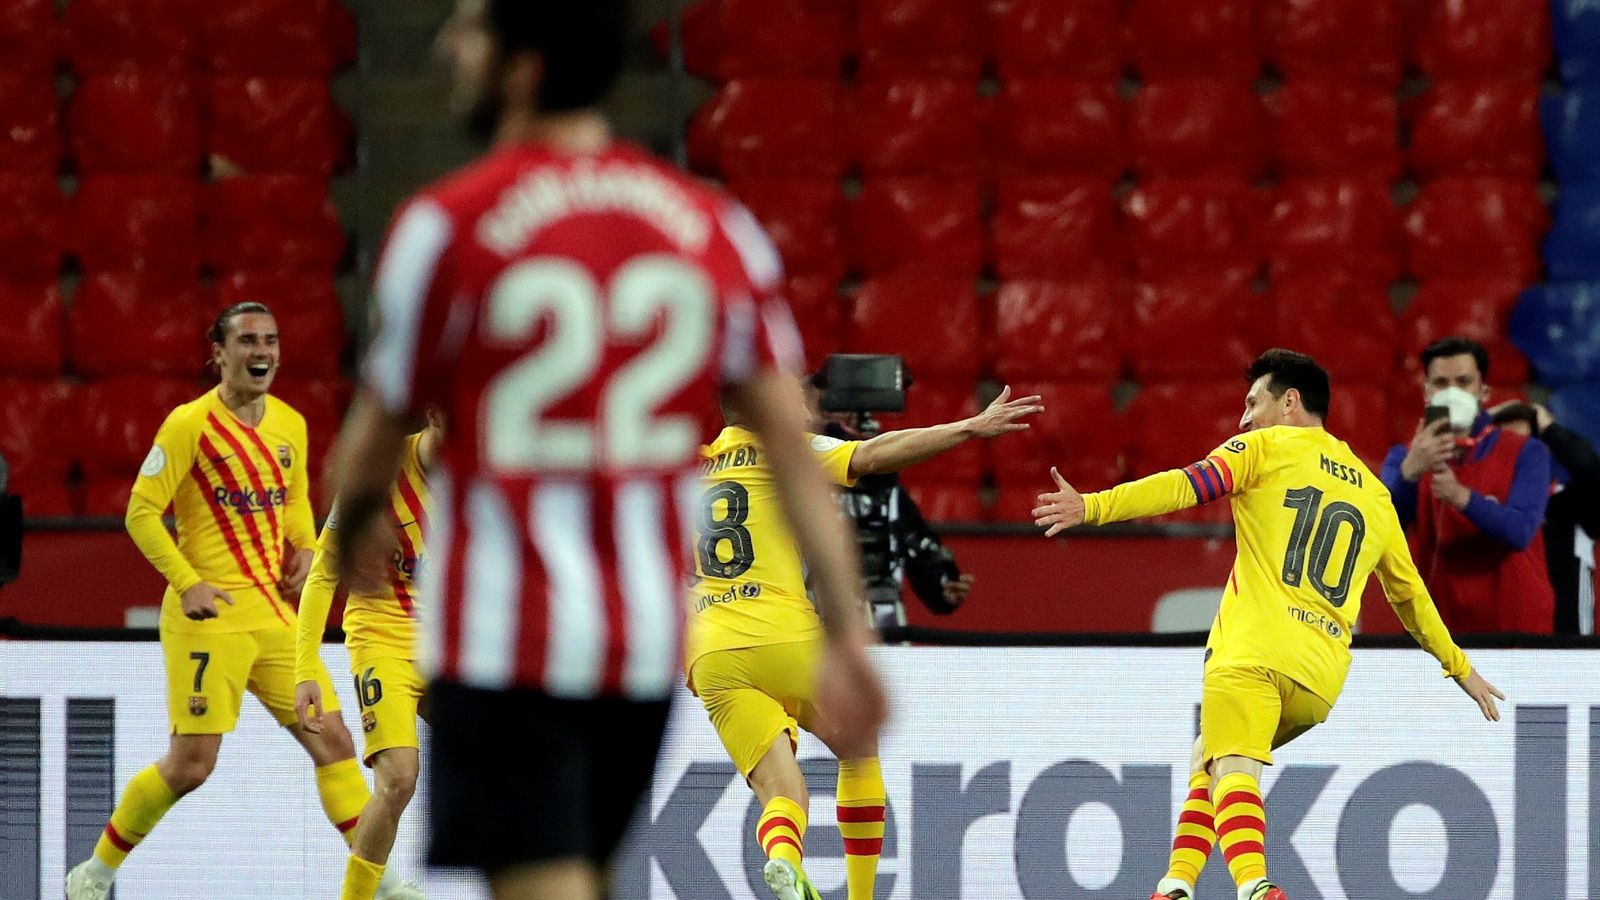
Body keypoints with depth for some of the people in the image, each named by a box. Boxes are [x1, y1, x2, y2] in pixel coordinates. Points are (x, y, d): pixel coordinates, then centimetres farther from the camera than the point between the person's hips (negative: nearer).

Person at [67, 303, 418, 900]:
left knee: (332, 740, 2)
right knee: (192, 763, -8)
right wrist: (187, 583, -17)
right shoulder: (190, 424, -9)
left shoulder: (290, 424, 10)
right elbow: (141, 512, -9)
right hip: (210, 613, -6)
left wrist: (303, 547, 6)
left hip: (275, 614, 6)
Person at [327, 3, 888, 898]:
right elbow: (794, 446, 0)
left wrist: (355, 529, 26)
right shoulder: (718, 228, 5)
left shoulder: (445, 226, -7)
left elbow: (377, 436, 4)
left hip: (503, 641, -5)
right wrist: (849, 632, -2)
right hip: (650, 641, 5)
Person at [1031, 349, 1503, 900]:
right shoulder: (1373, 494, 26)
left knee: (1233, 769, -19)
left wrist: (1094, 507, -14)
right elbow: (1410, 593, 32)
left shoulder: (1268, 446, 9)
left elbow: (1186, 486, -7)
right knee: (1208, 757, 22)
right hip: (1322, 673, 7)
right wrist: (1460, 668, 43)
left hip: (1254, 649, -6)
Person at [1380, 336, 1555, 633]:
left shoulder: (1525, 454, -1)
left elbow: (1520, 531, -17)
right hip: (1436, 627, 1)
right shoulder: (1403, 457, 5)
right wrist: (1410, 471, -32)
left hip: (1515, 627, -1)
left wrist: (1461, 497, -33)